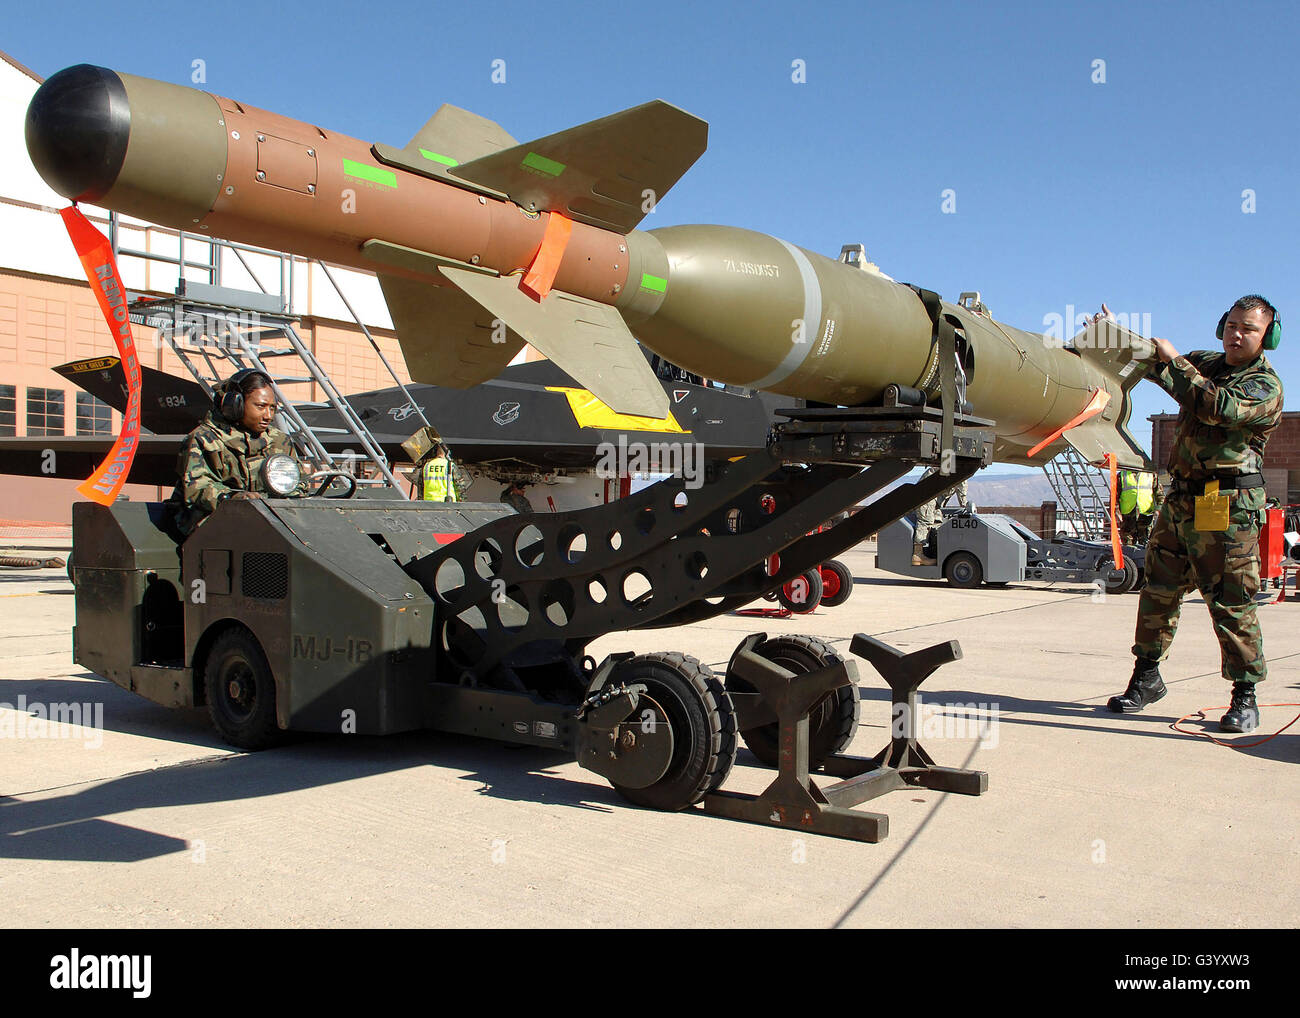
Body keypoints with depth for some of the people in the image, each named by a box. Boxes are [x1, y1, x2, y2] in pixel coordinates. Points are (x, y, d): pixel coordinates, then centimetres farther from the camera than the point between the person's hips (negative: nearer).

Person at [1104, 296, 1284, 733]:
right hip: (1181, 499, 7)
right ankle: (1147, 677, 23)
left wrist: (1174, 361, -16)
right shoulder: (1205, 364, 15)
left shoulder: (1265, 387, -6)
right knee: (1159, 589, 11)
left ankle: (1245, 697, 6)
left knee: (1232, 603, -5)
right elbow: (1155, 363, 28)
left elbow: (1217, 407, -24)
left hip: (1228, 508, -7)